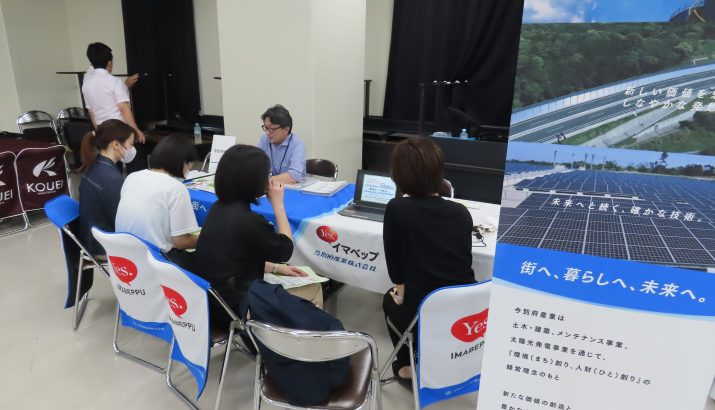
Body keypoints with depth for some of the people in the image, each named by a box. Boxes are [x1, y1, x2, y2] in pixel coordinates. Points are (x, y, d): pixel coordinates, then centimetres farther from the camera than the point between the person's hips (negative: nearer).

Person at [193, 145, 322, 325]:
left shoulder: (219, 208, -1)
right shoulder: (248, 220, -27)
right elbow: (284, 250, -9)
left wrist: (276, 268, 10)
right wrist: (278, 204, -6)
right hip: (234, 306, -8)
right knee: (313, 290, 6)